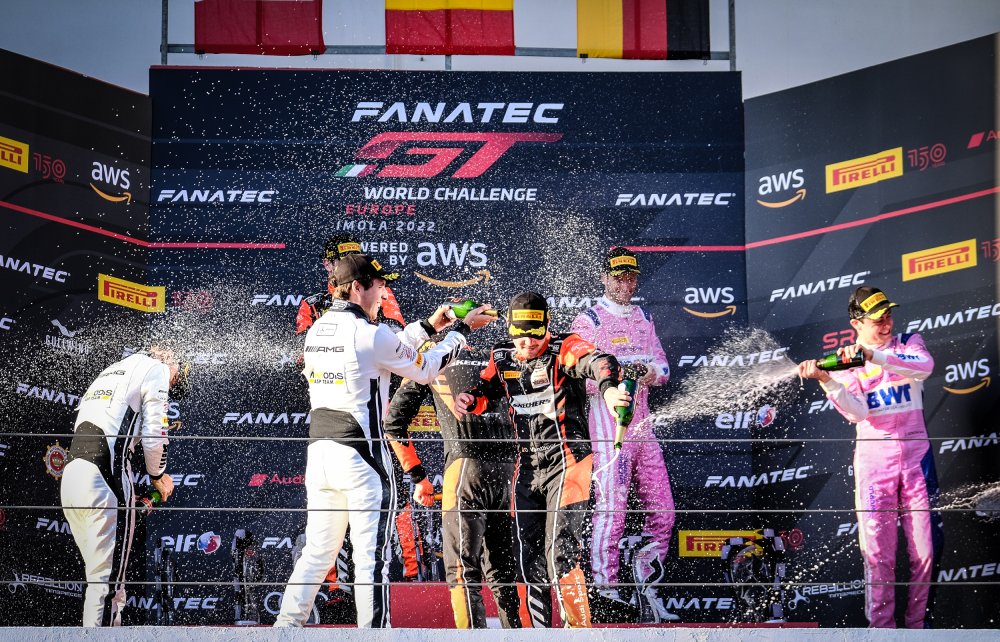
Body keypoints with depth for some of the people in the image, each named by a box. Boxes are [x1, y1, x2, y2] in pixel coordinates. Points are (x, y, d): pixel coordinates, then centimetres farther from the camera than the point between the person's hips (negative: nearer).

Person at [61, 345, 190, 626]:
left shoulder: (110, 373, 31)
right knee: (107, 580, -9)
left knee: (106, 579, 12)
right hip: (105, 476, -8)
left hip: (70, 475, 8)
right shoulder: (157, 369, 7)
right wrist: (158, 476, 13)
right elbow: (153, 434, -3)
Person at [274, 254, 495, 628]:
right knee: (371, 557, -2)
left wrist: (428, 325, 23)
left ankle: (285, 628, 11)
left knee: (317, 553, 13)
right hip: (361, 456, -7)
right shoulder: (368, 333, -12)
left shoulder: (316, 331, 10)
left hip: (319, 452, 7)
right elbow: (425, 370, -1)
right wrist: (462, 329, 10)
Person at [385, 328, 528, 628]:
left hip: (466, 463, -5)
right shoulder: (489, 358, 24)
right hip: (506, 466, 5)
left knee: (462, 570, -6)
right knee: (501, 569, 13)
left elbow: (393, 421, 11)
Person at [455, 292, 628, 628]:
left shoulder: (564, 349, -12)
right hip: (527, 468, 6)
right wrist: (470, 399, -3)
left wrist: (608, 386, -54)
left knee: (560, 555, -16)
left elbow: (597, 361, -31)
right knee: (529, 557, 9)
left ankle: (580, 628, -7)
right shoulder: (503, 357, 7)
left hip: (566, 464, -6)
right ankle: (541, 629, 22)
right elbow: (487, 389, 22)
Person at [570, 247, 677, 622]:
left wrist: (652, 372, -7)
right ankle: (606, 594, -6)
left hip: (643, 425, 7)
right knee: (611, 511, -11)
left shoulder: (643, 318, 17)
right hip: (608, 425, -7)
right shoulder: (589, 321, -4)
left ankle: (648, 591, 19)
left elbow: (663, 365, 16)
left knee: (663, 512, 7)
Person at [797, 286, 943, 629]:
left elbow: (925, 366, -20)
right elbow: (857, 413, -12)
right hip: (873, 461, -1)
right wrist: (827, 381, -27)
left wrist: (873, 356, -30)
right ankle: (881, 628, 2)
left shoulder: (908, 343, 5)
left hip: (916, 458, 1)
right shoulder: (846, 362, 3)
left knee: (925, 551, 1)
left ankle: (916, 624, 13)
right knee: (879, 554, -4)